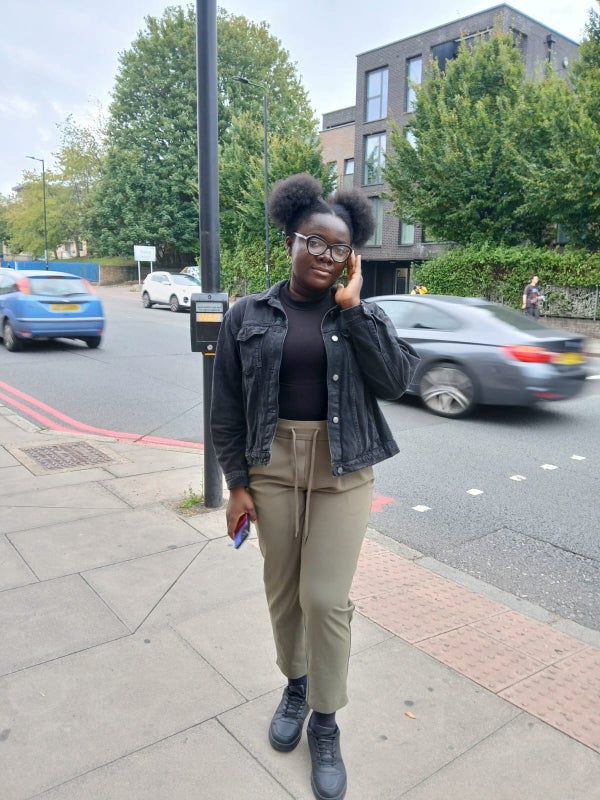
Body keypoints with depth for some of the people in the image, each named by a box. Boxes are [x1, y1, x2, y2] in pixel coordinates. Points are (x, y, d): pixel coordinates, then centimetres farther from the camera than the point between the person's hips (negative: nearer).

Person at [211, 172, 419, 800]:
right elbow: (226, 409, 1)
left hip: (342, 472, -1)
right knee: (283, 590, 14)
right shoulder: (248, 316, -1)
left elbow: (394, 382, -13)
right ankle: (295, 684, 41)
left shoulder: (360, 315, 1)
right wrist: (237, 483, -1)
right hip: (272, 468, 1)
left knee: (326, 599, 1)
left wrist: (352, 308, -15)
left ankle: (325, 724, 24)